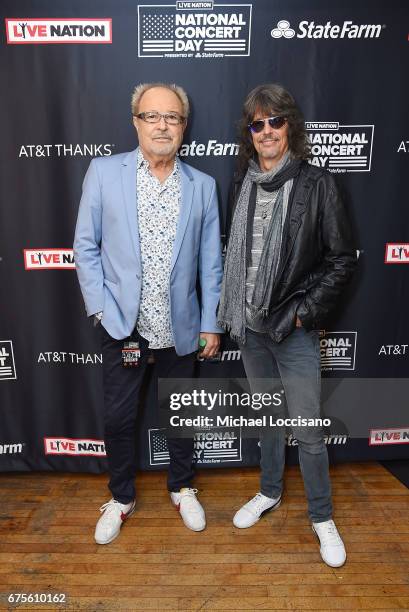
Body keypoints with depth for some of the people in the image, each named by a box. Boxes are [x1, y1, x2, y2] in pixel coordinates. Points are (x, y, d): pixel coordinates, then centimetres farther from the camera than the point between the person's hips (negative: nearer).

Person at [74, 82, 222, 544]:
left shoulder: (202, 185, 2)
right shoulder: (103, 171, -2)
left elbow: (210, 261, 4)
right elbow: (85, 247, -1)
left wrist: (211, 323, 2)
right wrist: (103, 309, -9)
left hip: (180, 326, 1)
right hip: (122, 324, -1)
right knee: (118, 417, 12)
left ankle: (182, 488, 41)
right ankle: (121, 497, 38)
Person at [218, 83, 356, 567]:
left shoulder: (316, 184, -8)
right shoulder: (242, 182, 5)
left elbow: (341, 259, -6)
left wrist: (304, 310, -11)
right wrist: (231, 309, 6)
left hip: (293, 328, -4)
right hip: (250, 325, 4)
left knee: (307, 431, 6)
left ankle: (322, 518, 30)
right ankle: (270, 492, 43)